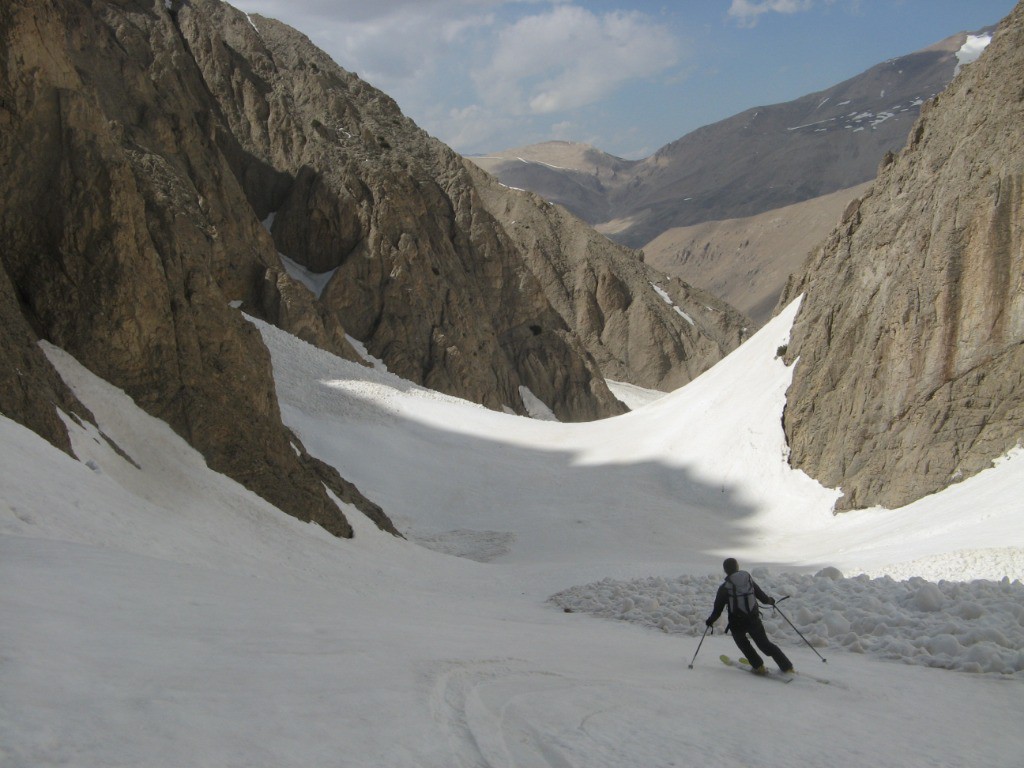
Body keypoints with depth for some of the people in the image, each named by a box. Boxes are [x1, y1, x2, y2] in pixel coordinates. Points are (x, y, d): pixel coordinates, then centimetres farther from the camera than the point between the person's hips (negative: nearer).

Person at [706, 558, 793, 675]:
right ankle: (787, 667, 9)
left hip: (737, 624, -3)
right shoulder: (749, 580, 3)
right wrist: (770, 600, 35)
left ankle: (758, 666, 17)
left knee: (742, 643, 25)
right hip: (754, 620, 3)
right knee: (765, 644, 14)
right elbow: (762, 596, 13)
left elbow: (718, 609, -4)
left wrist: (710, 620, 13)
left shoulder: (724, 587, -7)